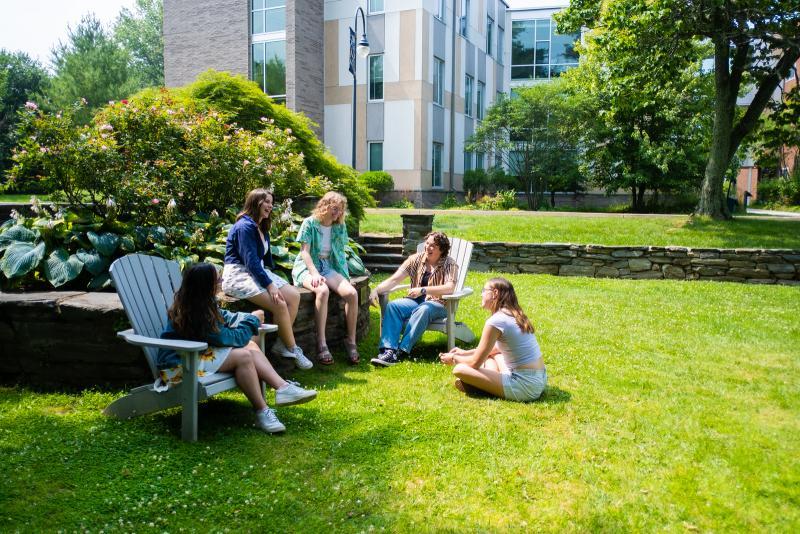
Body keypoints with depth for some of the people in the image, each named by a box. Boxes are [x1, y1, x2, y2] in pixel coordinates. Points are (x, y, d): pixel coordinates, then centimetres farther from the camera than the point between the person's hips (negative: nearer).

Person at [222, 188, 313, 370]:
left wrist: (272, 279, 8)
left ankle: (281, 345, -7)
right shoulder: (245, 226, -15)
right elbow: (251, 261, -23)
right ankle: (292, 350, -9)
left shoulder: (262, 228, 15)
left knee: (294, 295, -10)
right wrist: (270, 285, -25)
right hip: (238, 275, -10)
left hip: (258, 272, 10)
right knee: (280, 304, -25)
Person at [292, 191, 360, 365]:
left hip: (329, 267, 5)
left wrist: (345, 275, 4)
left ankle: (351, 341, -11)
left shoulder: (340, 227, 11)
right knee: (323, 291, -38)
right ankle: (321, 344, -35)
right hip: (307, 267, -5)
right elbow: (305, 252, -10)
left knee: (352, 293, -23)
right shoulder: (310, 223, -4)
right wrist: (315, 273, -23)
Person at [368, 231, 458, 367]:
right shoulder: (416, 259, 6)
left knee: (423, 310, -37)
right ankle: (388, 349, -36)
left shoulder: (449, 264, -4)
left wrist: (423, 290, -29)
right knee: (392, 306, -25)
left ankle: (402, 351, -37)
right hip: (415, 301, 4)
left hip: (438, 304, -4)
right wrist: (376, 290, -17)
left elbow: (450, 288, -21)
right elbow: (394, 279, 0)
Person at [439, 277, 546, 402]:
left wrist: (454, 358, 11)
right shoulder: (516, 315, 11)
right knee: (490, 351, 29)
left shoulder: (495, 321, -15)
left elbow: (475, 363, -9)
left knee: (459, 370, -13)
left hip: (525, 387, -9)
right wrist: (465, 353, 25)